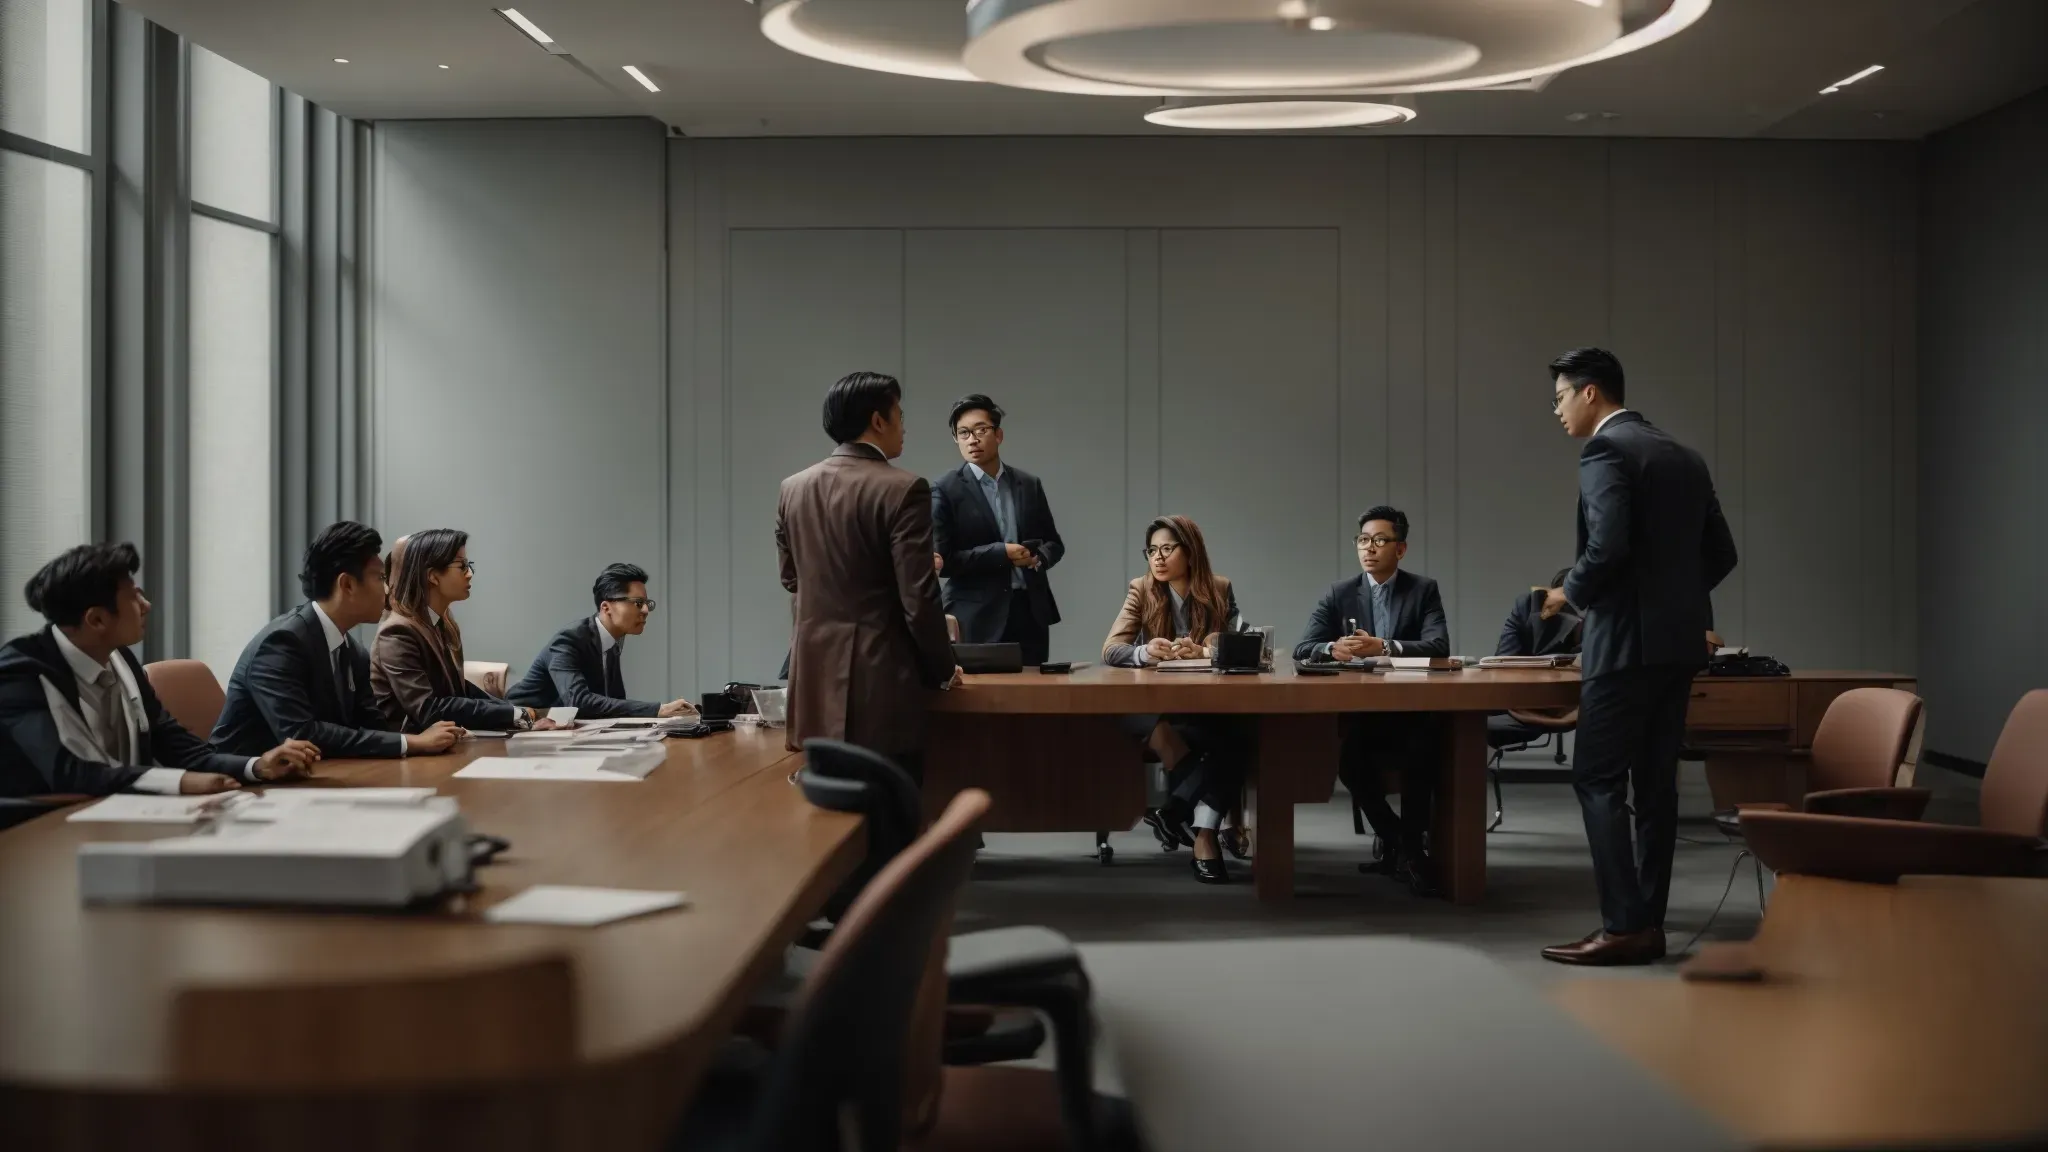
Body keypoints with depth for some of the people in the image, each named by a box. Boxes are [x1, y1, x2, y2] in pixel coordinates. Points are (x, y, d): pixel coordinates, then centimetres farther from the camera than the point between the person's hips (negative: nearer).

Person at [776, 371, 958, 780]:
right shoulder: (903, 490, -13)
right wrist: (943, 670, 1)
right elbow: (919, 599, -13)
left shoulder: (793, 488, 6)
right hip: (881, 681, -6)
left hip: (817, 679, 6)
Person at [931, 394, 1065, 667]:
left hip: (1030, 612, 4)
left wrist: (1038, 556, -5)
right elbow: (942, 560, -7)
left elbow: (1054, 542, 18)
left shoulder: (1029, 484, 12)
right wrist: (1000, 553, -14)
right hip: (977, 618, -4)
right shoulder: (945, 489, -1)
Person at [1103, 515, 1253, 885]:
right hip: (1153, 708, 0)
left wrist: (1203, 653, -24)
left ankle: (1177, 809, -26)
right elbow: (1110, 650, -6)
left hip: (1211, 707, 0)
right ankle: (1202, 832, -27)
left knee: (1244, 729, -33)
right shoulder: (1140, 591, 6)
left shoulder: (1220, 590, 7)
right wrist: (1144, 652, -29)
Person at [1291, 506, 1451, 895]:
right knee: (1345, 752, -29)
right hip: (1357, 712, 1)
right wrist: (1333, 648, -23)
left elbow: (1439, 646, -12)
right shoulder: (1338, 594, 9)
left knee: (1423, 747, -33)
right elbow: (1303, 650, 1)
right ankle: (1393, 841, -5)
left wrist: (1384, 647, -27)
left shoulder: (1424, 589, 5)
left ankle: (1409, 848, -14)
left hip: (1411, 711, -1)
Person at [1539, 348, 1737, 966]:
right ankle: (1648, 922, 11)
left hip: (1626, 641, -9)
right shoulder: (1683, 456, 16)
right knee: (1654, 781, 10)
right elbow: (1720, 553, 16)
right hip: (1678, 641, 9)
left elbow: (1608, 547, -22)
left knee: (1597, 780, -5)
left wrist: (1570, 594, -5)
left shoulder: (1605, 450, -11)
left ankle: (1624, 926, -9)